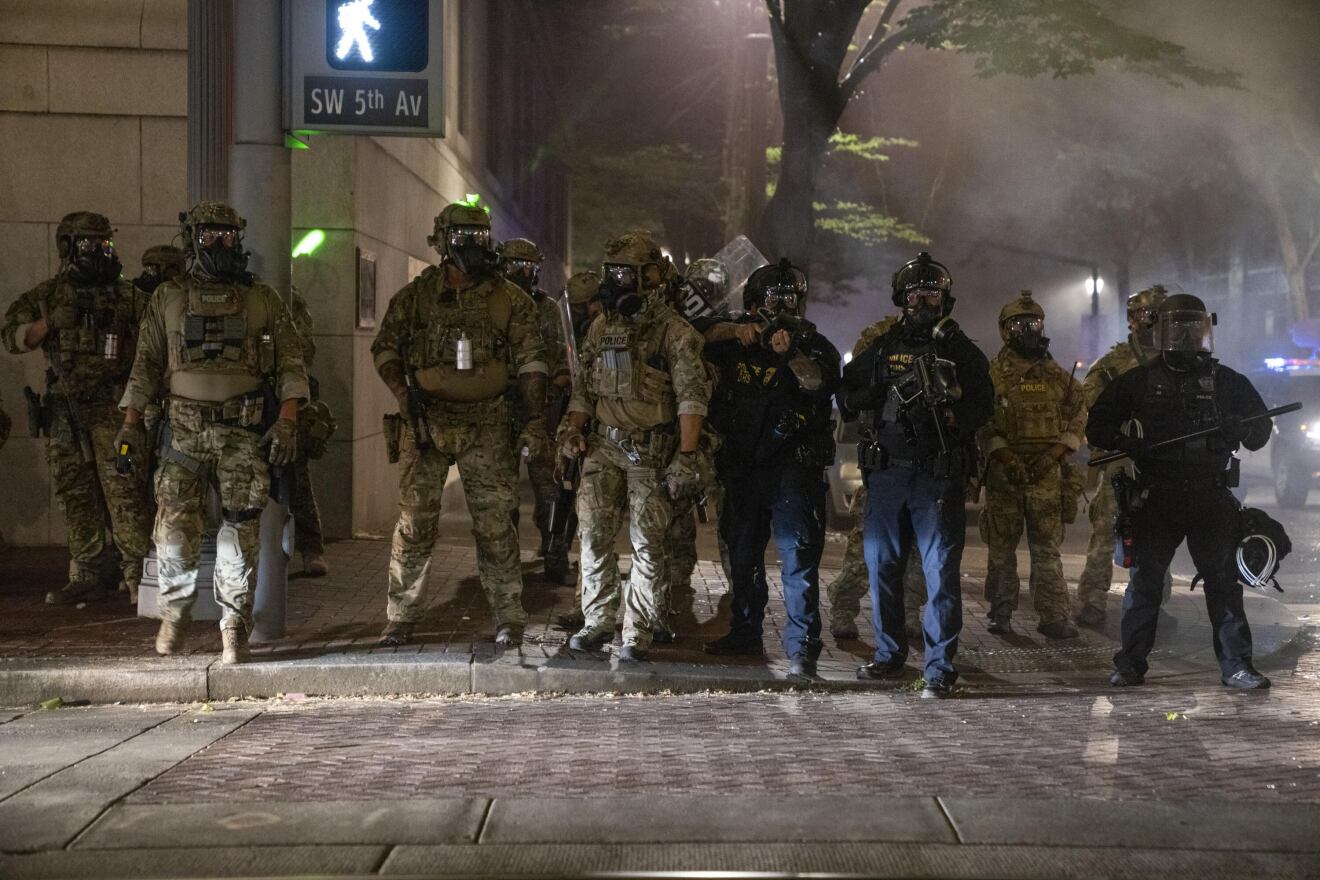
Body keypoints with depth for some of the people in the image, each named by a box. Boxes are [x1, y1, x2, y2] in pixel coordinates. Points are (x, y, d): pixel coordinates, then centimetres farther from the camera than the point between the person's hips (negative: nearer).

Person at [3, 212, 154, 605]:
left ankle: (137, 573, -5)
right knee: (75, 496, 8)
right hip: (64, 411, 3)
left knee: (126, 492, -9)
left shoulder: (128, 296, 6)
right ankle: (83, 576, 16)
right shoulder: (47, 295, 11)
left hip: (113, 409, -3)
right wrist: (51, 322, -11)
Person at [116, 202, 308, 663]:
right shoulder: (167, 299, 11)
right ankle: (175, 608, 18)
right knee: (174, 526, -6)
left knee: (241, 530, -3)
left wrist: (287, 421, -8)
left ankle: (234, 626, 7)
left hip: (245, 432, -1)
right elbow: (146, 365, 11)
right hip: (184, 429, 1)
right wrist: (131, 424, 3)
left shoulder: (263, 300, 8)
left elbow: (291, 365, 4)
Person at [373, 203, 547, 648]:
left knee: (494, 524, 2)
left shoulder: (509, 300, 3)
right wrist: (404, 394, -6)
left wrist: (536, 414, -7)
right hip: (425, 423, 0)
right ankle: (401, 619, 12)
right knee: (415, 522, 1)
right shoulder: (415, 295, 4)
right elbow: (385, 347, 9)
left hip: (486, 426, 0)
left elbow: (530, 359, 3)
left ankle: (510, 619, 11)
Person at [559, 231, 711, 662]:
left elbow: (692, 397, -12)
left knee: (648, 545, 0)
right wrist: (573, 428, 4)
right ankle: (597, 622, 15)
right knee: (593, 534, 3)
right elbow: (584, 387, 20)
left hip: (653, 453, -5)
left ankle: (637, 634, 8)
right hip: (604, 448, 5)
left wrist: (686, 456, -19)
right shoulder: (601, 328, 12)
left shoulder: (675, 333, -7)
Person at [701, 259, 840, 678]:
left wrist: (791, 354, -39)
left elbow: (819, 383, -21)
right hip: (743, 465, 5)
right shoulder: (741, 342, 10)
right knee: (742, 552, 15)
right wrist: (735, 330, -13)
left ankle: (802, 644, -10)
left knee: (798, 556, -11)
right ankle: (745, 632, 30)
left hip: (794, 466, -5)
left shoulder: (813, 345, -2)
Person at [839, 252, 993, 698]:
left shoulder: (963, 351, 5)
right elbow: (845, 395, 15)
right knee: (881, 565, 9)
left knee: (940, 570, -6)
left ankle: (940, 668, -1)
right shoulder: (882, 348, 13)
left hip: (938, 475, -3)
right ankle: (889, 655, 24)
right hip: (886, 474, 4)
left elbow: (983, 406, -2)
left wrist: (949, 407, -19)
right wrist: (883, 391, -4)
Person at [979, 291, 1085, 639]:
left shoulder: (1057, 376, 10)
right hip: (1004, 472, -2)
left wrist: (1055, 452, -2)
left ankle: (1054, 617, -1)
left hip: (1047, 472, 2)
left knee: (1047, 548, 0)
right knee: (1002, 548, 5)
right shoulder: (991, 374, 1)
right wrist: (1004, 455, -15)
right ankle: (1001, 614, 14)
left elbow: (1078, 416, 12)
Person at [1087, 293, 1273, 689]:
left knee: (1223, 580, 2)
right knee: (1144, 580, 2)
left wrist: (1240, 428, -9)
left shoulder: (1227, 381, 9)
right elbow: (1097, 426, 9)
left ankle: (1236, 664, 10)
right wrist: (1127, 442, -11)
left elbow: (1261, 428, 15)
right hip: (1157, 499, -1)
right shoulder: (1140, 380, 7)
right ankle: (1130, 664, 10)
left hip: (1212, 498, 1)